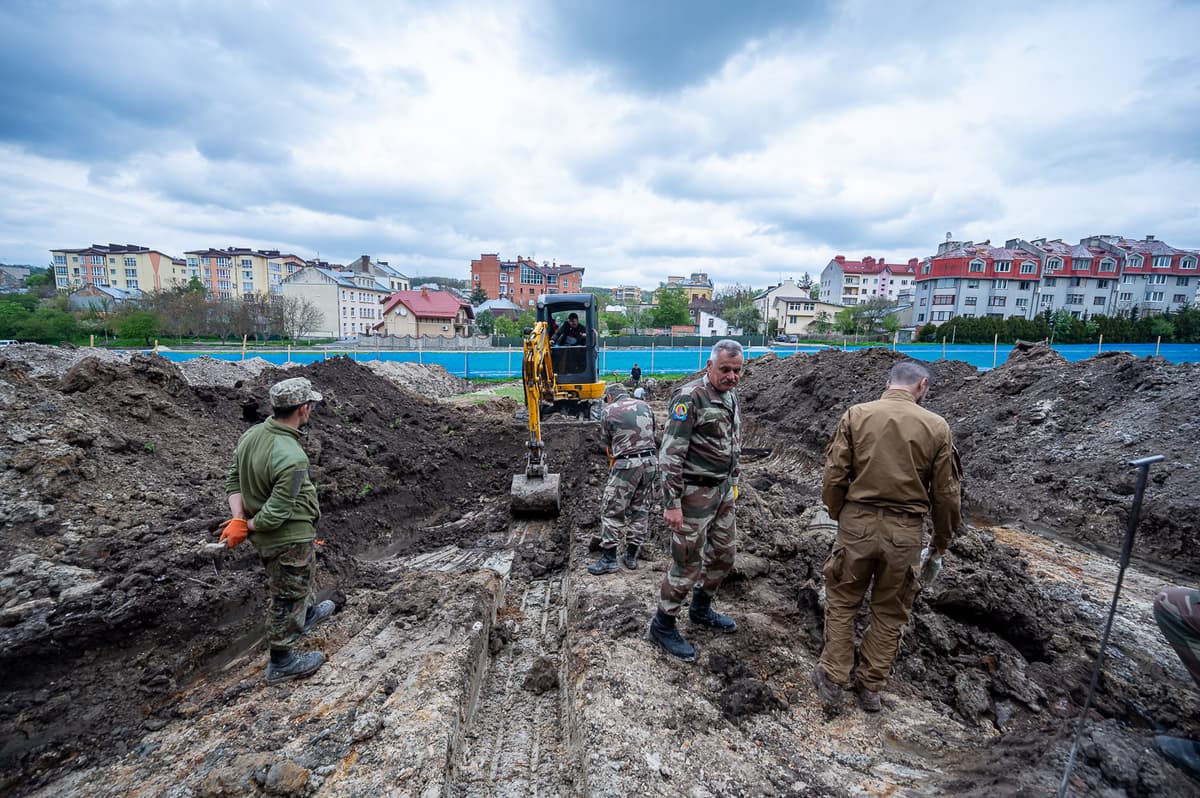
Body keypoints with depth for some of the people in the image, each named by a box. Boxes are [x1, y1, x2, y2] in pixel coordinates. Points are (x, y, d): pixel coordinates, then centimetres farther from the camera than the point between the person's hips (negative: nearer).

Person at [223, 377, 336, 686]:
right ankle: (281, 663, 32)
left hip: (264, 536, 8)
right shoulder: (292, 458, -33)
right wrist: (247, 527, -9)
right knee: (289, 597, 13)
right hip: (289, 540, -8)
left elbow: (233, 480, 0)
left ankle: (307, 614, 58)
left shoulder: (251, 434, -7)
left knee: (300, 580, 33)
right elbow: (276, 513, -28)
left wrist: (238, 519, -9)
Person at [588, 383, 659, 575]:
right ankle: (631, 556, 21)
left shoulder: (608, 411, -2)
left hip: (626, 464, -5)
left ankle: (608, 559, 6)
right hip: (650, 461, 5)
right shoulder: (644, 406, 10)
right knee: (640, 509, 14)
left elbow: (605, 441, 7)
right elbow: (656, 434, 11)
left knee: (612, 511, 4)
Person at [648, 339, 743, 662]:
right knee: (688, 563, 0)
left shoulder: (731, 394, 7)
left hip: (722, 490, 9)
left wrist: (733, 481, 20)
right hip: (694, 494, -9)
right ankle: (662, 625, 21)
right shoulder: (690, 397, -20)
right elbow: (670, 454, -22)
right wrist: (672, 503, -23)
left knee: (723, 553, 20)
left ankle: (701, 610, 42)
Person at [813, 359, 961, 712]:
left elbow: (834, 475, -5)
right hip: (905, 531, 1)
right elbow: (946, 492, 2)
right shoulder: (937, 426, -4)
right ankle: (870, 687, 30)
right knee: (889, 612, 18)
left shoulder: (856, 415, -5)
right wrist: (943, 538, 17)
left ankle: (832, 681, 24)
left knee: (842, 602, 16)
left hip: (857, 523, 0)